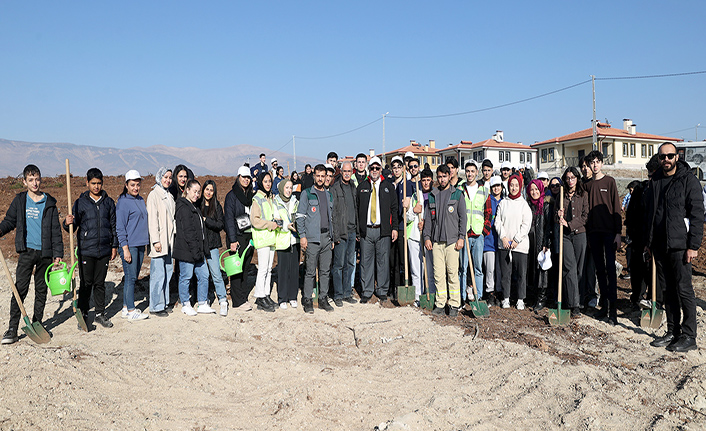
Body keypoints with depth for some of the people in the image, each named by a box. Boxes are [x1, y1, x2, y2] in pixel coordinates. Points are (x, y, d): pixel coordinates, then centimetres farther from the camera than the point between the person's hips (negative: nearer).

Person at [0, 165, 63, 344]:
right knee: (20, 289, -6)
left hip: (45, 253, 1)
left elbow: (56, 230, 4)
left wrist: (58, 253, 1)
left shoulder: (49, 203, 3)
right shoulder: (19, 200, 5)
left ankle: (37, 324, 21)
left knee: (41, 289, 9)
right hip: (26, 251, 0)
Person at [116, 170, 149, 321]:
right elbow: (120, 227, -12)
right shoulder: (123, 202, -9)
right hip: (129, 245, -8)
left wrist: (147, 241, 17)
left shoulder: (140, 200, 14)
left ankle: (126, 308, 20)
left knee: (133, 277, 11)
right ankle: (131, 312, 1)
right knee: (130, 277, -5)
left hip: (140, 245, 8)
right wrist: (125, 249, -16)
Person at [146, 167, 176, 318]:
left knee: (168, 271, 11)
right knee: (158, 274, -6)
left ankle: (163, 303, 21)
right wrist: (155, 240, -17)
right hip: (159, 242, -8)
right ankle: (156, 306, 2)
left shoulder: (169, 195, 16)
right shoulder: (154, 195, -7)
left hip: (169, 241, 8)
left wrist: (173, 235, 15)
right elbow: (152, 219, -12)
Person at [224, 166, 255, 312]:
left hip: (249, 236, 6)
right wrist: (232, 240, -16)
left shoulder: (251, 195, 13)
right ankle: (238, 301, 2)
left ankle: (244, 298, 17)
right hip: (237, 236, -6)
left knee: (246, 267, 9)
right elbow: (229, 218, -10)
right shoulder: (232, 195, -5)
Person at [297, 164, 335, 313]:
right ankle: (307, 300, 6)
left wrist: (332, 238, 16)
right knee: (311, 271, -3)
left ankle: (323, 299, 16)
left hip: (326, 237, 5)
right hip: (312, 238, -5)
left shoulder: (329, 195, 16)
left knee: (325, 270, 8)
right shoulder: (307, 193, 0)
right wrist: (302, 236, -10)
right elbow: (300, 216, -3)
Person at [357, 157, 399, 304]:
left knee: (383, 261, 3)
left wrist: (394, 228, 0)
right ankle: (367, 292, 14)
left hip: (383, 230, -1)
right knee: (366, 261, 4)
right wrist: (357, 229, 4)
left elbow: (394, 209, 7)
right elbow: (357, 209, 9)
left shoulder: (388, 186, 7)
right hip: (366, 230, 1)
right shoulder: (362, 187, 9)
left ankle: (382, 292, 14)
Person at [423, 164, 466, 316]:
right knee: (438, 274, 3)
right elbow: (428, 218, 15)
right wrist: (427, 237, 8)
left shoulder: (457, 194, 5)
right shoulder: (432, 196, 14)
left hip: (452, 240, -3)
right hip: (436, 240, 3)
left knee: (453, 273, -3)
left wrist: (461, 237, -6)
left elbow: (463, 217, 2)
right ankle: (440, 304, 11)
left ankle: (454, 305, 5)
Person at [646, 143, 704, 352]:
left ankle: (689, 336, 5)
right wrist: (649, 241, 15)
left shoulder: (689, 180, -5)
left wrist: (693, 245, -15)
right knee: (668, 290, 12)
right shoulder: (655, 181, 13)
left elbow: (697, 215, -9)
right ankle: (672, 332, 21)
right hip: (659, 245, 6)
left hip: (680, 245, -6)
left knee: (684, 288, -3)